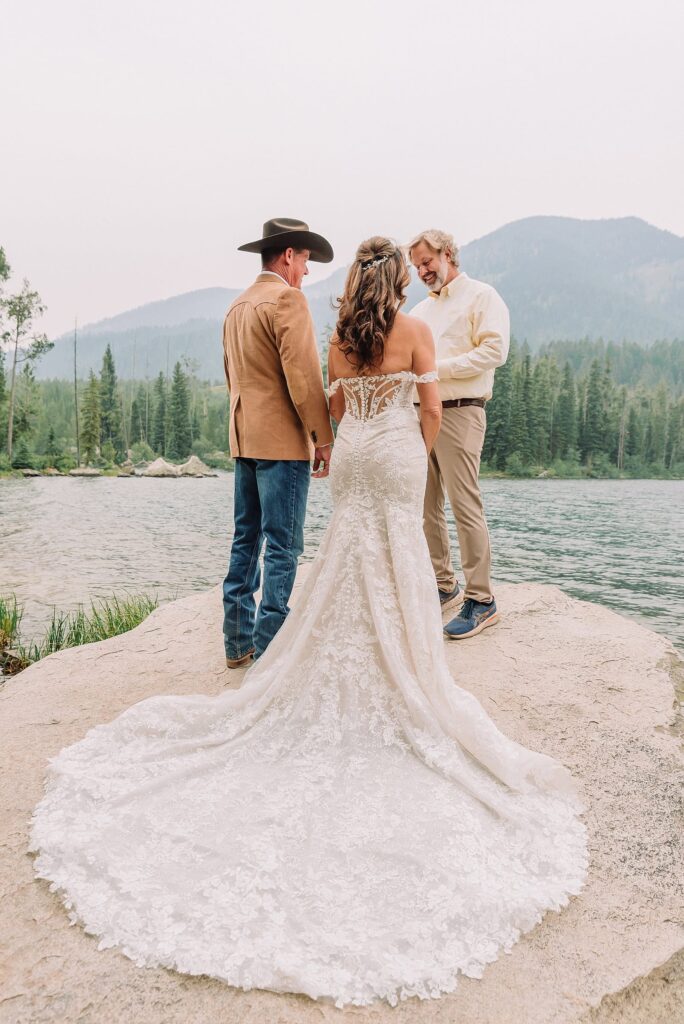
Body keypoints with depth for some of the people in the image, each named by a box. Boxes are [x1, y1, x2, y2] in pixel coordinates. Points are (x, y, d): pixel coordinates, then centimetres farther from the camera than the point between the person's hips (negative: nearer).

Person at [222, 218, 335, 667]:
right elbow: (302, 374, -16)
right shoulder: (288, 299, -9)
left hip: (244, 439, 9)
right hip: (283, 440, -9)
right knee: (283, 546, -4)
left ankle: (239, 642, 19)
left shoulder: (237, 306, 18)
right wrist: (323, 437, -12)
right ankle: (270, 648, 0)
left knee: (246, 540, 12)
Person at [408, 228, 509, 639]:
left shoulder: (481, 296, 2)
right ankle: (444, 587, 19)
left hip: (459, 413, -7)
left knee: (465, 506, -10)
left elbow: (495, 350, -12)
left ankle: (481, 600, -3)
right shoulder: (421, 309, 24)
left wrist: (438, 367, -15)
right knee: (426, 507, 7)